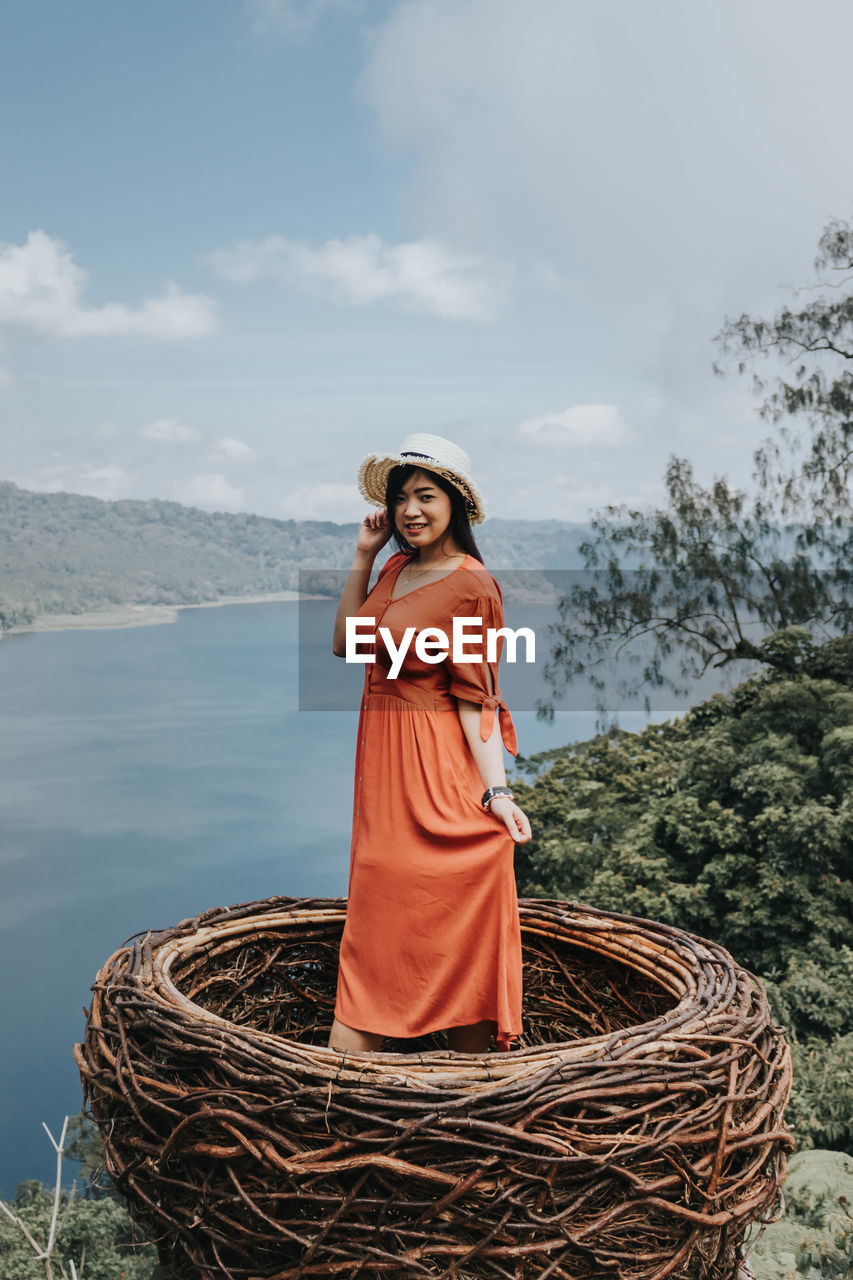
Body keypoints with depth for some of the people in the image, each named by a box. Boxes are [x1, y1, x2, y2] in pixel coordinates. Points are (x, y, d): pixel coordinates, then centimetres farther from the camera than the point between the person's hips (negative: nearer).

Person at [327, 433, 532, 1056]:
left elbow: (474, 698, -13)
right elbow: (347, 643, 15)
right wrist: (363, 559, 10)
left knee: (456, 934, 2)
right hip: (384, 768, 8)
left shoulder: (469, 584, -12)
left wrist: (497, 791, -20)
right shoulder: (397, 568, 11)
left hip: (438, 769, -8)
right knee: (374, 931, 11)